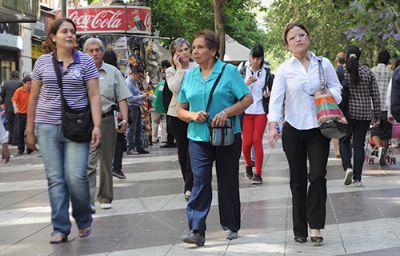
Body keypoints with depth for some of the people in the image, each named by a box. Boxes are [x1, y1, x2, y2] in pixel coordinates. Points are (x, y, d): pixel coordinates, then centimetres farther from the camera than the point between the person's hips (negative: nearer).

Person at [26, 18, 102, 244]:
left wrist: (97, 126, -12)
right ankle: (60, 228, 7)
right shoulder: (42, 62, 7)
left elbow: (94, 96, -1)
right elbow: (34, 98, 11)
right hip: (47, 126, 2)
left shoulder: (86, 61, 2)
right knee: (55, 178, 1)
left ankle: (84, 220, 16)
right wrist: (30, 129, 10)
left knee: (76, 176, -9)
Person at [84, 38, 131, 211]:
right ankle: (88, 202, -15)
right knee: (88, 163, -12)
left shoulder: (113, 72, 9)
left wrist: (124, 120, -5)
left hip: (107, 120, 2)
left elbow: (122, 98, 6)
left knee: (106, 162, 12)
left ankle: (105, 198, 25)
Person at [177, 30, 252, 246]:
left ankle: (230, 226, 23)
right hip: (199, 137, 2)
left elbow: (247, 99, -5)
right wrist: (193, 115, -10)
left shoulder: (229, 71, -2)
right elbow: (180, 110, 11)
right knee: (200, 182, -6)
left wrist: (226, 112, -18)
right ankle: (196, 230, -8)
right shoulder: (189, 76, 9)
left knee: (228, 182, 8)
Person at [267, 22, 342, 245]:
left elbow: (337, 88, 10)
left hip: (319, 128, 0)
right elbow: (276, 97, -7)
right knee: (298, 180, 7)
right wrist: (273, 126, -19)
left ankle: (315, 226, -5)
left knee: (318, 176, -12)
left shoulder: (323, 64, 3)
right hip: (293, 130, 0)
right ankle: (300, 229, 15)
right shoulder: (285, 69, 0)